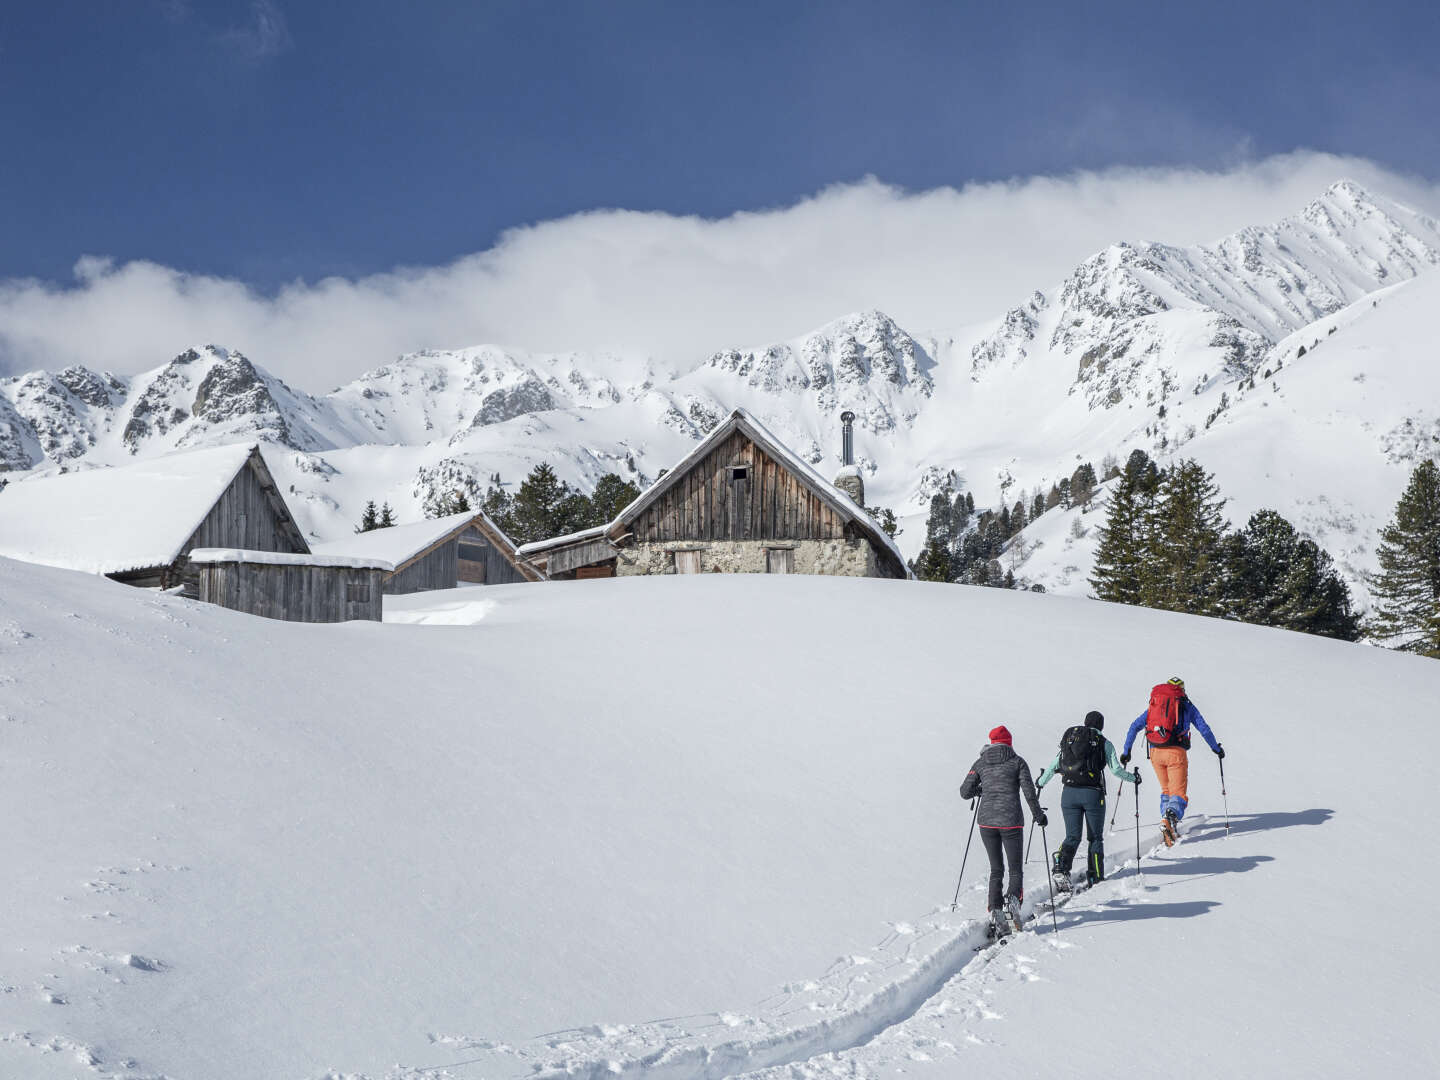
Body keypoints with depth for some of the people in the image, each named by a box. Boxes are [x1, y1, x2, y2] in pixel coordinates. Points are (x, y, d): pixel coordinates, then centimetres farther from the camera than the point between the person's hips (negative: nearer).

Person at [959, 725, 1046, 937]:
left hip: (986, 821, 2)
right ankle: (1013, 898, -23)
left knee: (996, 870, 13)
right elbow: (1029, 792, -5)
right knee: (1016, 869, 7)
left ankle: (996, 911, -4)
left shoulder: (980, 763, 7)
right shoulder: (1017, 762, 1)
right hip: (1011, 821, -2)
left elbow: (965, 792, 7)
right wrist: (1038, 815, 7)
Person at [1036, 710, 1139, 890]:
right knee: (1095, 838, 11)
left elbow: (1054, 765, 13)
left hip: (1069, 794, 3)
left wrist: (1041, 782, 29)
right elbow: (1116, 769, -2)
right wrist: (1133, 778, 16)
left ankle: (1061, 867, -16)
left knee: (1072, 837, 8)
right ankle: (1095, 878, 8)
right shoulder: (1104, 743, 3)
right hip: (1092, 794, -3)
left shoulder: (1069, 738, 12)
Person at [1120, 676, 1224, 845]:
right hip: (1176, 752, -3)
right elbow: (1204, 729, 8)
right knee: (1178, 793, -4)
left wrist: (1126, 751, 17)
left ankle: (1168, 823, 6)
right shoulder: (1186, 705, 10)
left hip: (1155, 752, 3)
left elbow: (1134, 727, 13)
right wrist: (1216, 749, 21)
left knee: (1166, 790, 22)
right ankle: (1170, 817, -34)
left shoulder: (1154, 704, 18)